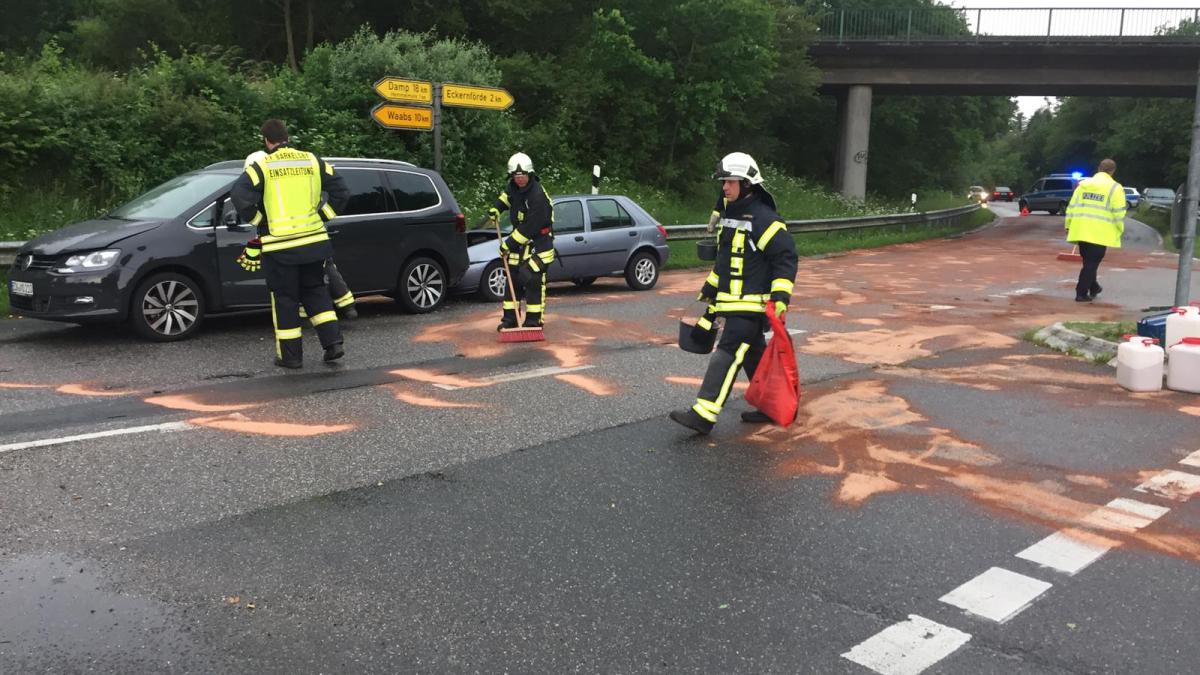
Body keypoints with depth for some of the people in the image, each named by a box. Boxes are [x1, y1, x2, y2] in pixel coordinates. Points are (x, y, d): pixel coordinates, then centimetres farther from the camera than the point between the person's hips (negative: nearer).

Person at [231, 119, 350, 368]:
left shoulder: (261, 166, -6)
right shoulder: (312, 161, 6)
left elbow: (240, 196, -16)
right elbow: (341, 190, 5)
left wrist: (257, 219, 0)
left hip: (280, 246, -4)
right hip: (314, 240, 4)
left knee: (285, 299, 7)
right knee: (315, 291, 18)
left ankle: (290, 355, 13)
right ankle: (333, 343, 10)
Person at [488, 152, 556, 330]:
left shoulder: (538, 196, -25)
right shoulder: (514, 186, 0)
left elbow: (529, 228, -26)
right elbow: (506, 196, 27)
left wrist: (509, 243, -22)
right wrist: (496, 208, 9)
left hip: (538, 241, -8)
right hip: (519, 239, 8)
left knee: (533, 280, -12)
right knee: (513, 279, 9)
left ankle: (534, 320, -6)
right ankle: (510, 319, 16)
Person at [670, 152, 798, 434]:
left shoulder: (764, 219, -14)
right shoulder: (728, 216, 15)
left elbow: (786, 257, -15)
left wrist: (780, 296, -21)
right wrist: (709, 289, 26)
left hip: (752, 304, -9)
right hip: (731, 302, 9)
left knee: (727, 355, -13)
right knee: (753, 354, 16)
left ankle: (703, 416, -17)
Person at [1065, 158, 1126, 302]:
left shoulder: (1083, 184, 13)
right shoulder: (1115, 188, -3)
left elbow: (1071, 206, 12)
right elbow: (1118, 212, -7)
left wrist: (1068, 225, 19)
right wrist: (1120, 229, 5)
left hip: (1081, 230, 5)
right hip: (1099, 233, -5)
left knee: (1088, 261, 19)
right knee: (1092, 263, -1)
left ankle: (1093, 287, 34)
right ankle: (1081, 293, -4)